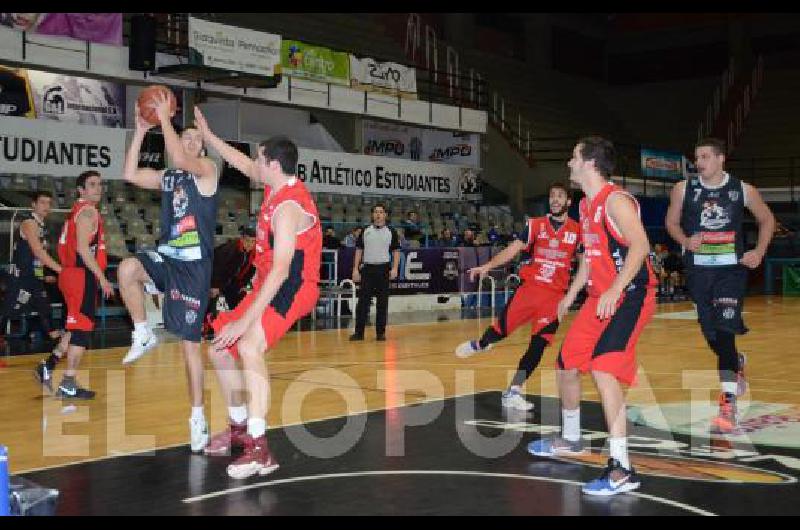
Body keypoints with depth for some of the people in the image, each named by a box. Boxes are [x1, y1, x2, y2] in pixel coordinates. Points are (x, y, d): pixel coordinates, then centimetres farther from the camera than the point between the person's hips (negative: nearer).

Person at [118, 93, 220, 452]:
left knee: (190, 342, -3)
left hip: (194, 264, -5)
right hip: (166, 257, 5)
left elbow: (179, 158, -22)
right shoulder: (167, 177, 16)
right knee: (127, 268, -30)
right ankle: (143, 335, -8)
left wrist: (164, 117, -16)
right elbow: (130, 175, 5)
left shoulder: (207, 169, -2)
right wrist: (140, 131, 3)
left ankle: (197, 416, 9)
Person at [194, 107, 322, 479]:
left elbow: (281, 270, -29)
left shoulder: (288, 207, -24)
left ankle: (259, 449, -34)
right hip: (267, 283, 10)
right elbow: (243, 164, 27)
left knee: (248, 347, -32)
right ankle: (239, 428, 28)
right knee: (219, 350, 13)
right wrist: (206, 134, 29)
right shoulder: (276, 185, 4)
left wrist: (245, 320, -31)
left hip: (291, 289, -10)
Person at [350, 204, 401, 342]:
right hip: (367, 269, 1)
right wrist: (355, 269, 0)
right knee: (363, 301, -2)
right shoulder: (365, 231, 8)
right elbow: (359, 250, 9)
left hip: (384, 269, -1)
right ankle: (359, 332, 2)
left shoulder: (391, 232, 5)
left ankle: (380, 332, 10)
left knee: (382, 302, 2)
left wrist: (394, 268, -10)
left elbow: (396, 251, 3)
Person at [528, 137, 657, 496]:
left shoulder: (615, 200, -16)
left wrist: (615, 290, -35)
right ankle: (570, 439, 40)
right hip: (601, 297, 10)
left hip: (630, 296, -10)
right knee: (567, 363, 16)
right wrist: (572, 293, 25)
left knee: (603, 368, -25)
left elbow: (640, 245, -27)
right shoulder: (586, 205, 14)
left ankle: (621, 469, -23)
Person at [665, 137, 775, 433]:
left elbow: (767, 220, 12)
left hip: (731, 268, -2)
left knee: (725, 333, -15)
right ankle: (737, 364, 46)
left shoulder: (743, 190, -2)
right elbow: (672, 222, 11)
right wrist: (685, 240, -9)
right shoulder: (684, 189, -1)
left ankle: (728, 406, -13)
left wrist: (759, 251, 0)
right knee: (711, 334, 11)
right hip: (698, 269, 2)